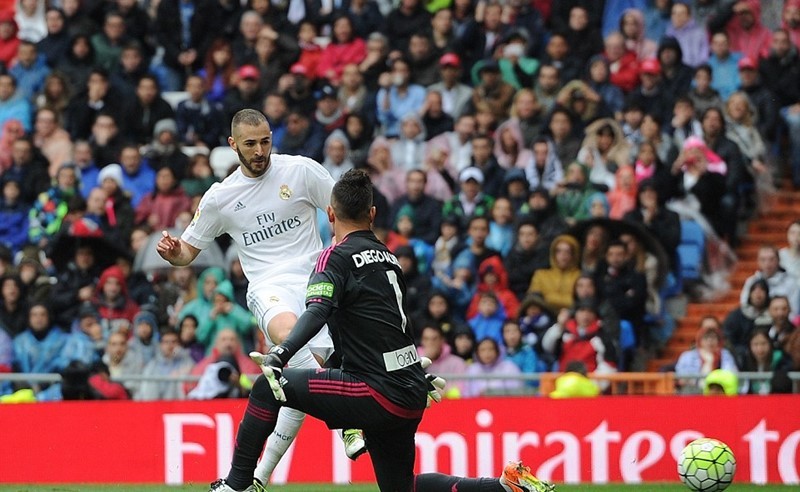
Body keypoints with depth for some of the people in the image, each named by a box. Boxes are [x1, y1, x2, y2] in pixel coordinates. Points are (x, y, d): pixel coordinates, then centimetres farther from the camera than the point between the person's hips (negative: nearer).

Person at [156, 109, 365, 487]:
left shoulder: (302, 170, 5)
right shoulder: (219, 197, 9)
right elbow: (188, 252, 17)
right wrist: (173, 252, -6)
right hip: (269, 286, 0)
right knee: (287, 333, -38)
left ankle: (261, 476, -3)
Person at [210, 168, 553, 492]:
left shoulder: (337, 257, -9)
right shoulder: (387, 257, 15)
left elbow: (317, 313, -26)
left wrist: (279, 355, -38)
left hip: (380, 396, -8)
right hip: (411, 396, 8)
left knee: (267, 387, -5)